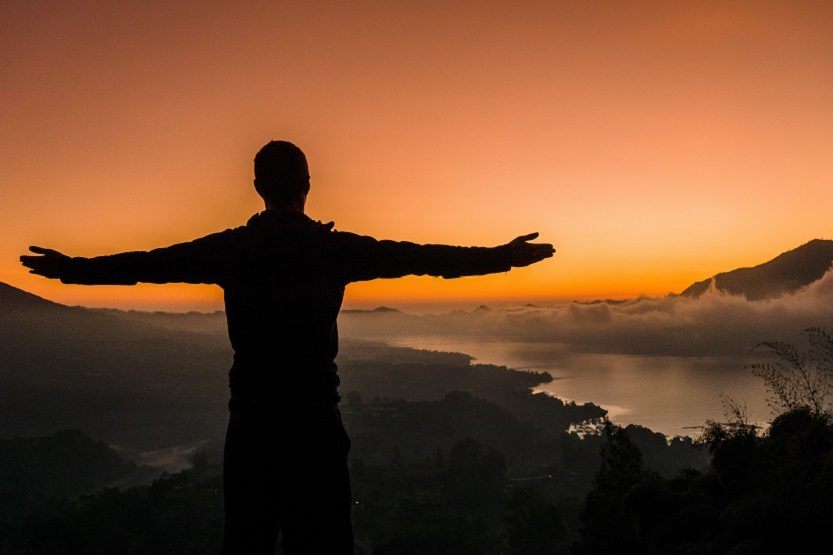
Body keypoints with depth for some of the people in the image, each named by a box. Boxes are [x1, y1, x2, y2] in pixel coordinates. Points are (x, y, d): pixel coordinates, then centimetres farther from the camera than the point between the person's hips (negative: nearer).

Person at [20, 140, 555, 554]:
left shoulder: (230, 249, 0)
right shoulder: (336, 248, -5)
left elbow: (146, 263, 8)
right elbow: (420, 257, -1)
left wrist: (73, 268, 23)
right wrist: (502, 256, 8)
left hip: (251, 419, 2)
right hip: (316, 418, -2)